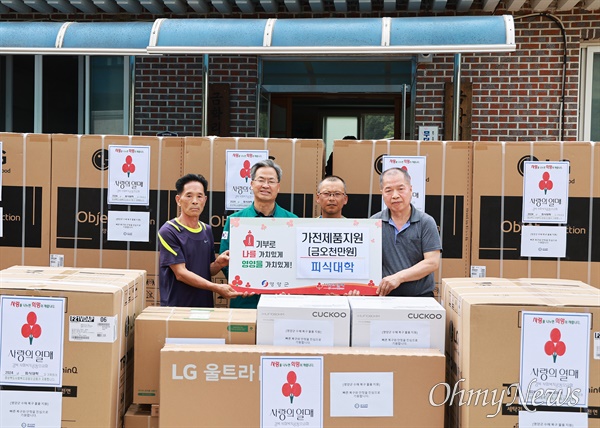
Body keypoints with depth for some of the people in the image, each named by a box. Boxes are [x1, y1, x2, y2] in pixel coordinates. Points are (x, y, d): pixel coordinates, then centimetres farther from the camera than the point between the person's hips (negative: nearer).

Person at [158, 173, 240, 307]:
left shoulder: (207, 231, 8)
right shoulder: (168, 231, -12)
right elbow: (180, 273, -16)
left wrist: (218, 264, -10)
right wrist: (217, 288, -23)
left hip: (205, 305, 6)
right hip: (176, 305, -5)